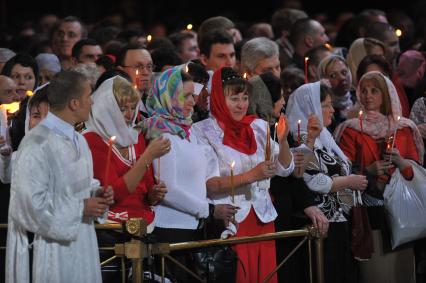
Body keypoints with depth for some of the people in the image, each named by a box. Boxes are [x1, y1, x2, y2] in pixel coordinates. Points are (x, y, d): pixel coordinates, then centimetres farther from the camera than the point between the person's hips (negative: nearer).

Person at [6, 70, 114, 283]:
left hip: (81, 243, 8)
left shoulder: (78, 140, 10)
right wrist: (81, 209, -17)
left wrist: (97, 193, 1)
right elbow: (31, 201, -23)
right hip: (52, 250, -8)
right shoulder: (37, 145, -19)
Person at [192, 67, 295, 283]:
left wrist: (283, 141, -10)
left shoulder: (258, 127, 10)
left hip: (262, 220, 4)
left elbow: (285, 169, 8)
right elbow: (208, 185, -15)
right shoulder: (204, 131, -5)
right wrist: (251, 176, -21)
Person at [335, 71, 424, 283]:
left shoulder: (405, 128, 8)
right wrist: (368, 171, -17)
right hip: (369, 209, -2)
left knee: (400, 265, -2)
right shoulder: (351, 129, 4)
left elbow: (418, 170, 8)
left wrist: (401, 163, -12)